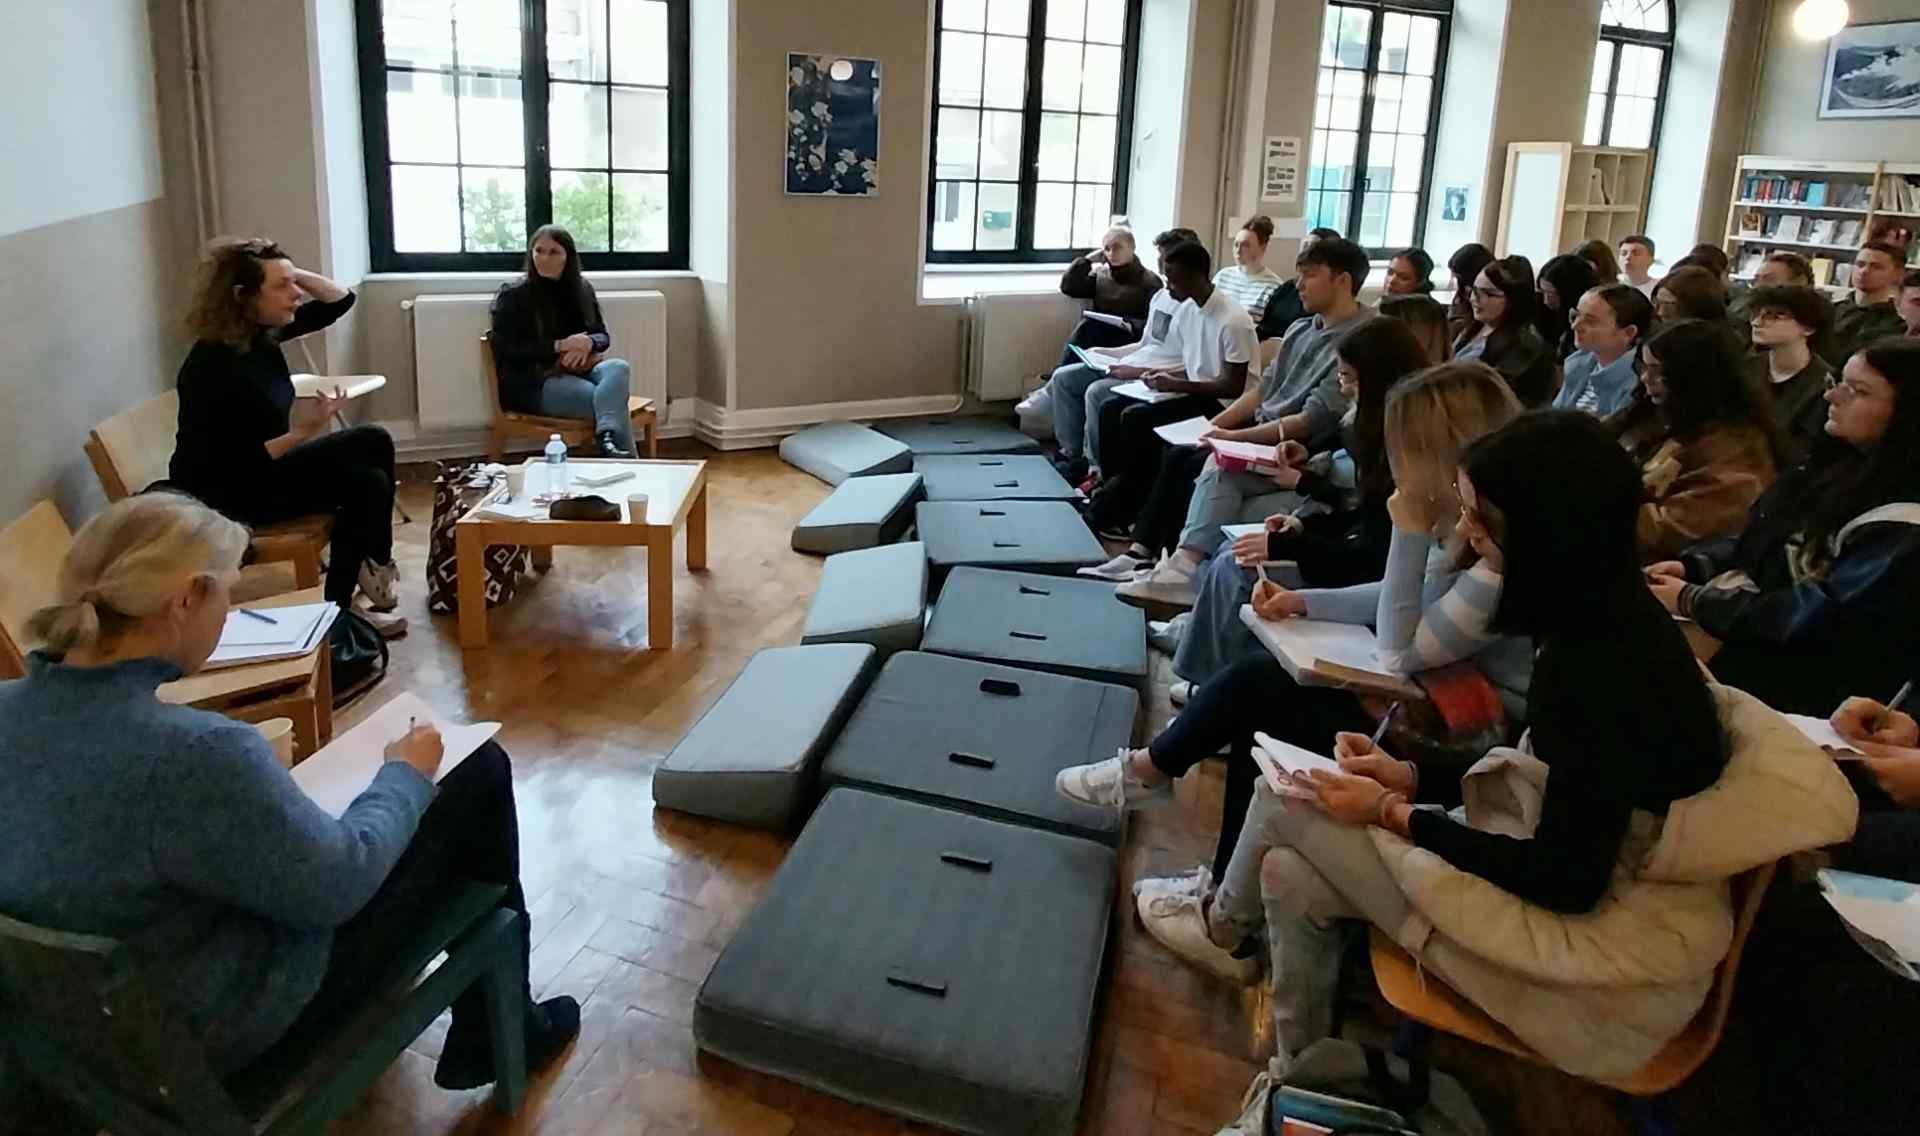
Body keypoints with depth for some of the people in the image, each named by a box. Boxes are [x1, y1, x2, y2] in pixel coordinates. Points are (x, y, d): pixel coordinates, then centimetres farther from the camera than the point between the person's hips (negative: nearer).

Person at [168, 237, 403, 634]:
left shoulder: (262, 331, -3)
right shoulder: (213, 365, -26)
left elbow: (340, 300, 7)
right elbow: (233, 466, -26)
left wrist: (293, 274, -10)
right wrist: (305, 432, -35)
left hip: (262, 470, 9)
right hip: (225, 496, -9)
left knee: (369, 479, -7)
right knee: (371, 442, -14)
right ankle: (373, 569, 3)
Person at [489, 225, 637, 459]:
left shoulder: (582, 289, 14)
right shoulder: (512, 295, -1)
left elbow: (603, 336, 14)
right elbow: (505, 351, -7)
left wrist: (587, 344, -12)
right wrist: (558, 346, -17)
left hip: (578, 372, 4)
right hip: (532, 382, -4)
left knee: (618, 368, -32)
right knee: (609, 400, -31)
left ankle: (607, 439, -53)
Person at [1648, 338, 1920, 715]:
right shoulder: (1838, 464, 8)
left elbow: (1817, 618, -23)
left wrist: (1691, 601, -18)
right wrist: (1691, 566, -4)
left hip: (1797, 690, -8)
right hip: (1745, 641, 8)